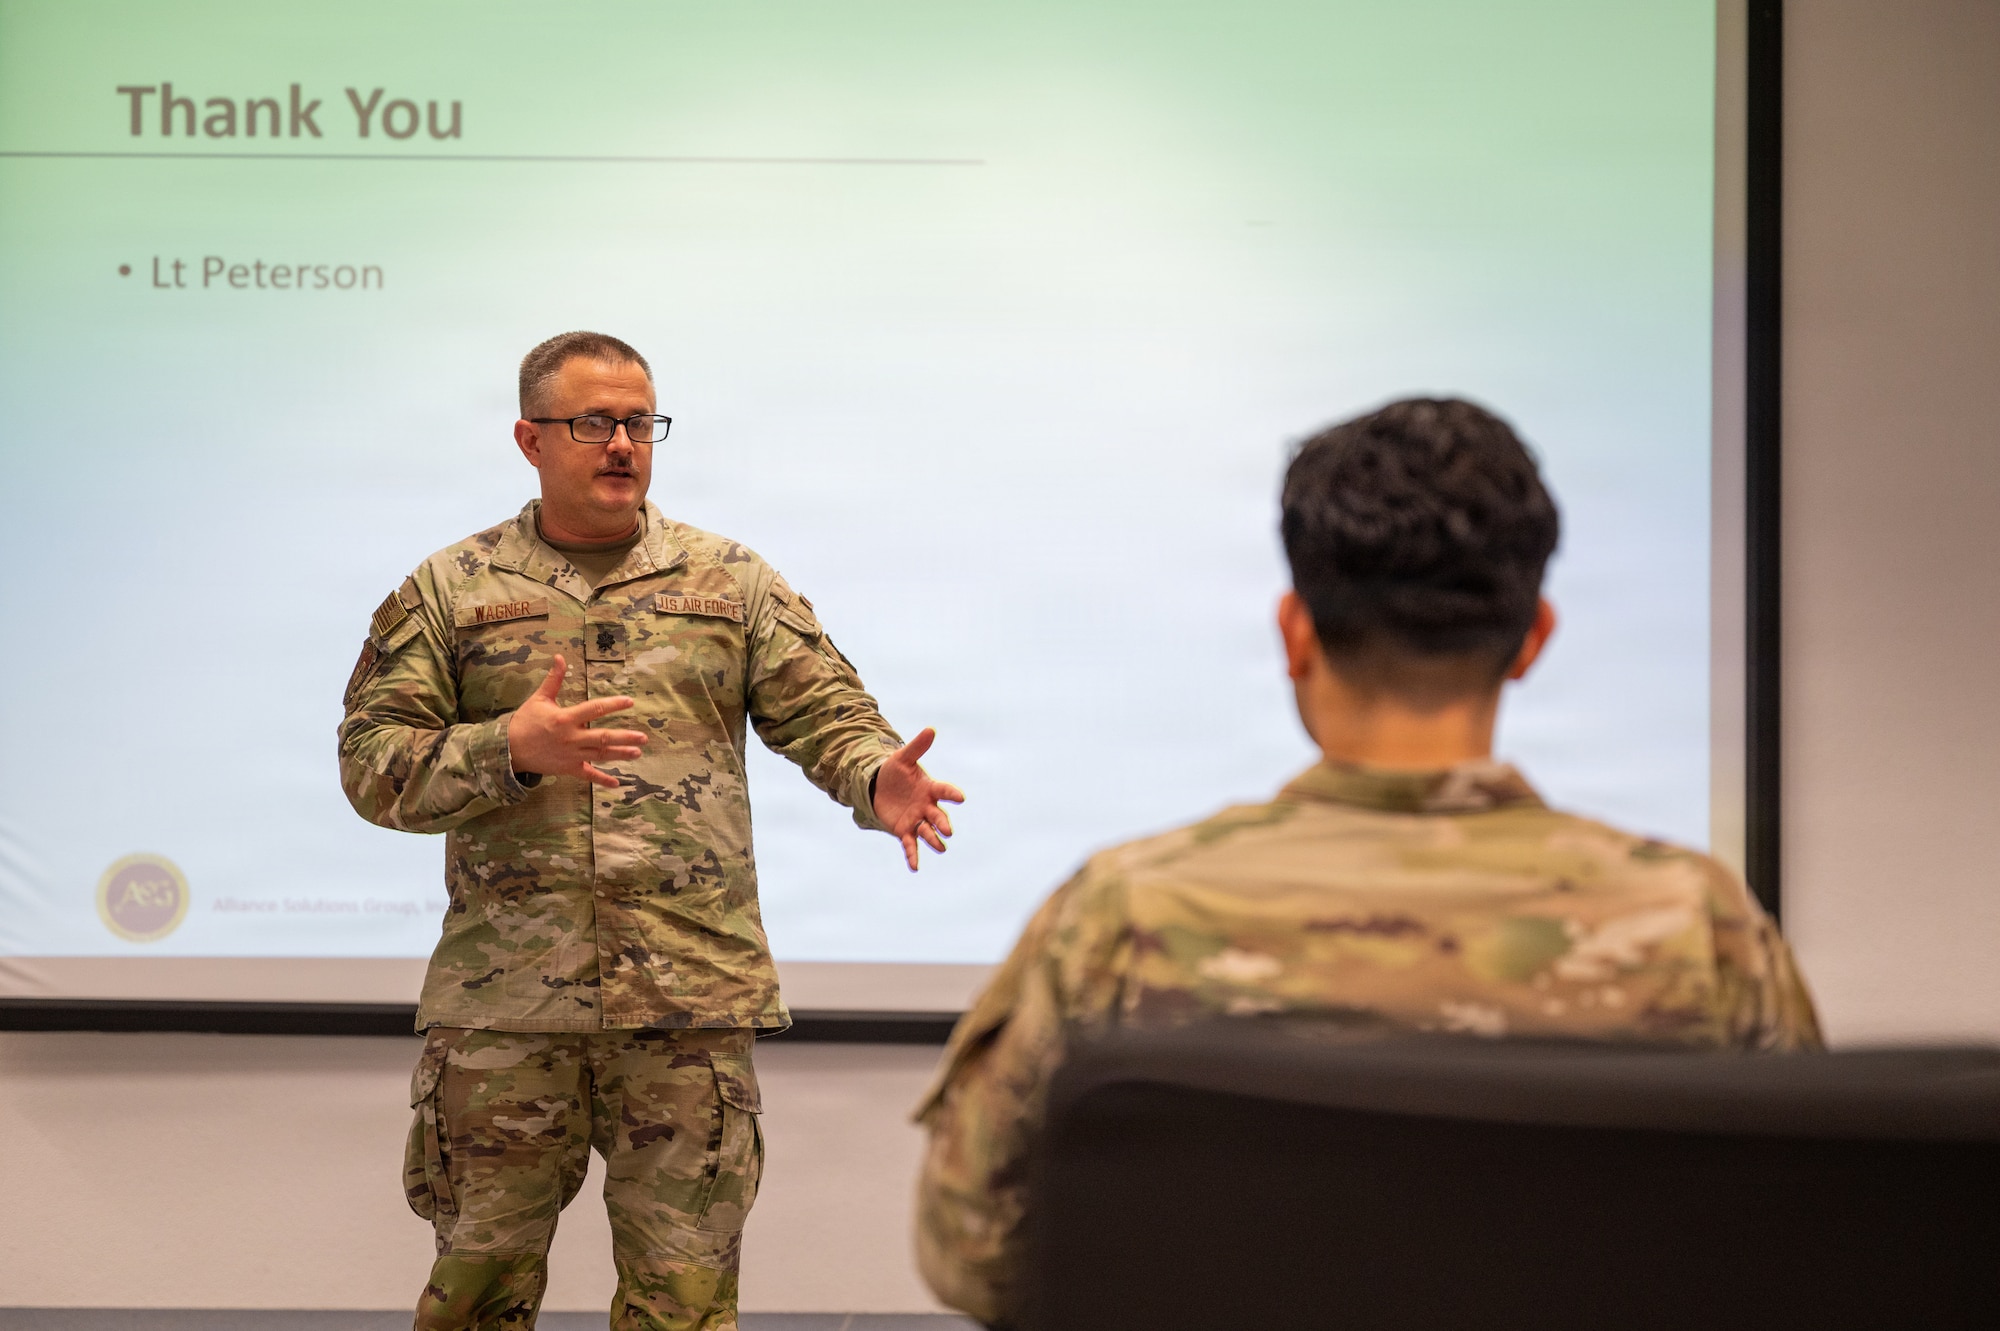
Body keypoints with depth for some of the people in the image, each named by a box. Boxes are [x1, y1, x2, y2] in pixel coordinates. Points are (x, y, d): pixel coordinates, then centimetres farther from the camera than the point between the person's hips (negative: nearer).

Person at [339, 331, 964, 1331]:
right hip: (502, 1000, 0)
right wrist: (511, 750, -15)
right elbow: (372, 765, 2)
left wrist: (877, 779, -18)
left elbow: (827, 713, 4)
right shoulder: (448, 592, 8)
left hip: (693, 993, 0)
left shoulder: (732, 581, 10)